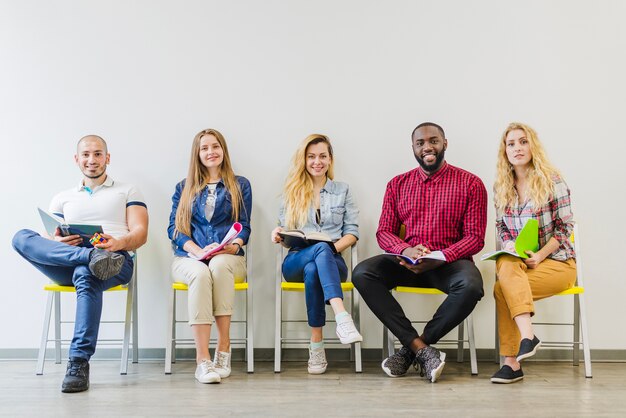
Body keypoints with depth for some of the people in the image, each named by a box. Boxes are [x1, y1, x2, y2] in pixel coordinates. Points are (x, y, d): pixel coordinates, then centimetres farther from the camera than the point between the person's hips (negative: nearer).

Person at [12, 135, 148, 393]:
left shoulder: (127, 192, 20)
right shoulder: (62, 198, 27)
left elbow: (140, 234, 6)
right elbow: (49, 240, 16)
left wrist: (119, 243, -18)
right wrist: (58, 242, -11)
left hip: (117, 258, -3)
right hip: (67, 266, 3)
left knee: (86, 274, -39)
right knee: (22, 238, -22)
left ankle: (79, 362, -38)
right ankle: (92, 255, -38)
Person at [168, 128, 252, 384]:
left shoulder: (240, 185, 17)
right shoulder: (184, 188, 19)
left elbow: (244, 226, 9)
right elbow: (174, 227, 7)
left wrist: (234, 246, -15)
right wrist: (198, 250, -12)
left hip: (227, 259, 0)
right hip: (189, 258, 1)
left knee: (219, 266, -38)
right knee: (200, 273, -36)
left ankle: (223, 349, -35)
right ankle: (203, 359, -41)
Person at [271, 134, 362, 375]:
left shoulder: (342, 191, 17)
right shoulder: (292, 192, 19)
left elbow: (352, 232, 9)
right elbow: (285, 233, 17)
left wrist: (336, 247, -12)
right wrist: (277, 235, -8)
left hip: (332, 260, 0)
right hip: (296, 261, 0)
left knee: (313, 270, -39)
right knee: (321, 249, -38)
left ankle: (316, 344, -41)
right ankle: (342, 318, -55)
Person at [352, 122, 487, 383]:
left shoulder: (470, 184, 3)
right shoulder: (398, 184, 13)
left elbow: (475, 237, -2)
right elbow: (384, 231, 9)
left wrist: (439, 258, -20)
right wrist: (405, 250, -15)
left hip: (449, 261, -2)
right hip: (406, 261, 3)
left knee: (471, 286, -36)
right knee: (362, 273, -25)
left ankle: (410, 350, -18)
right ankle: (421, 349, -26)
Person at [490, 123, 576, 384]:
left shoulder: (551, 180, -6)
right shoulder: (500, 186, 7)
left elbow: (565, 226, -6)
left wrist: (540, 255, -18)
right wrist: (510, 247, -10)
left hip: (556, 260, -4)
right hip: (518, 259, 4)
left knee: (503, 289, -28)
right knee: (506, 265, -33)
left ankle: (511, 362, -22)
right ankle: (527, 335, -35)